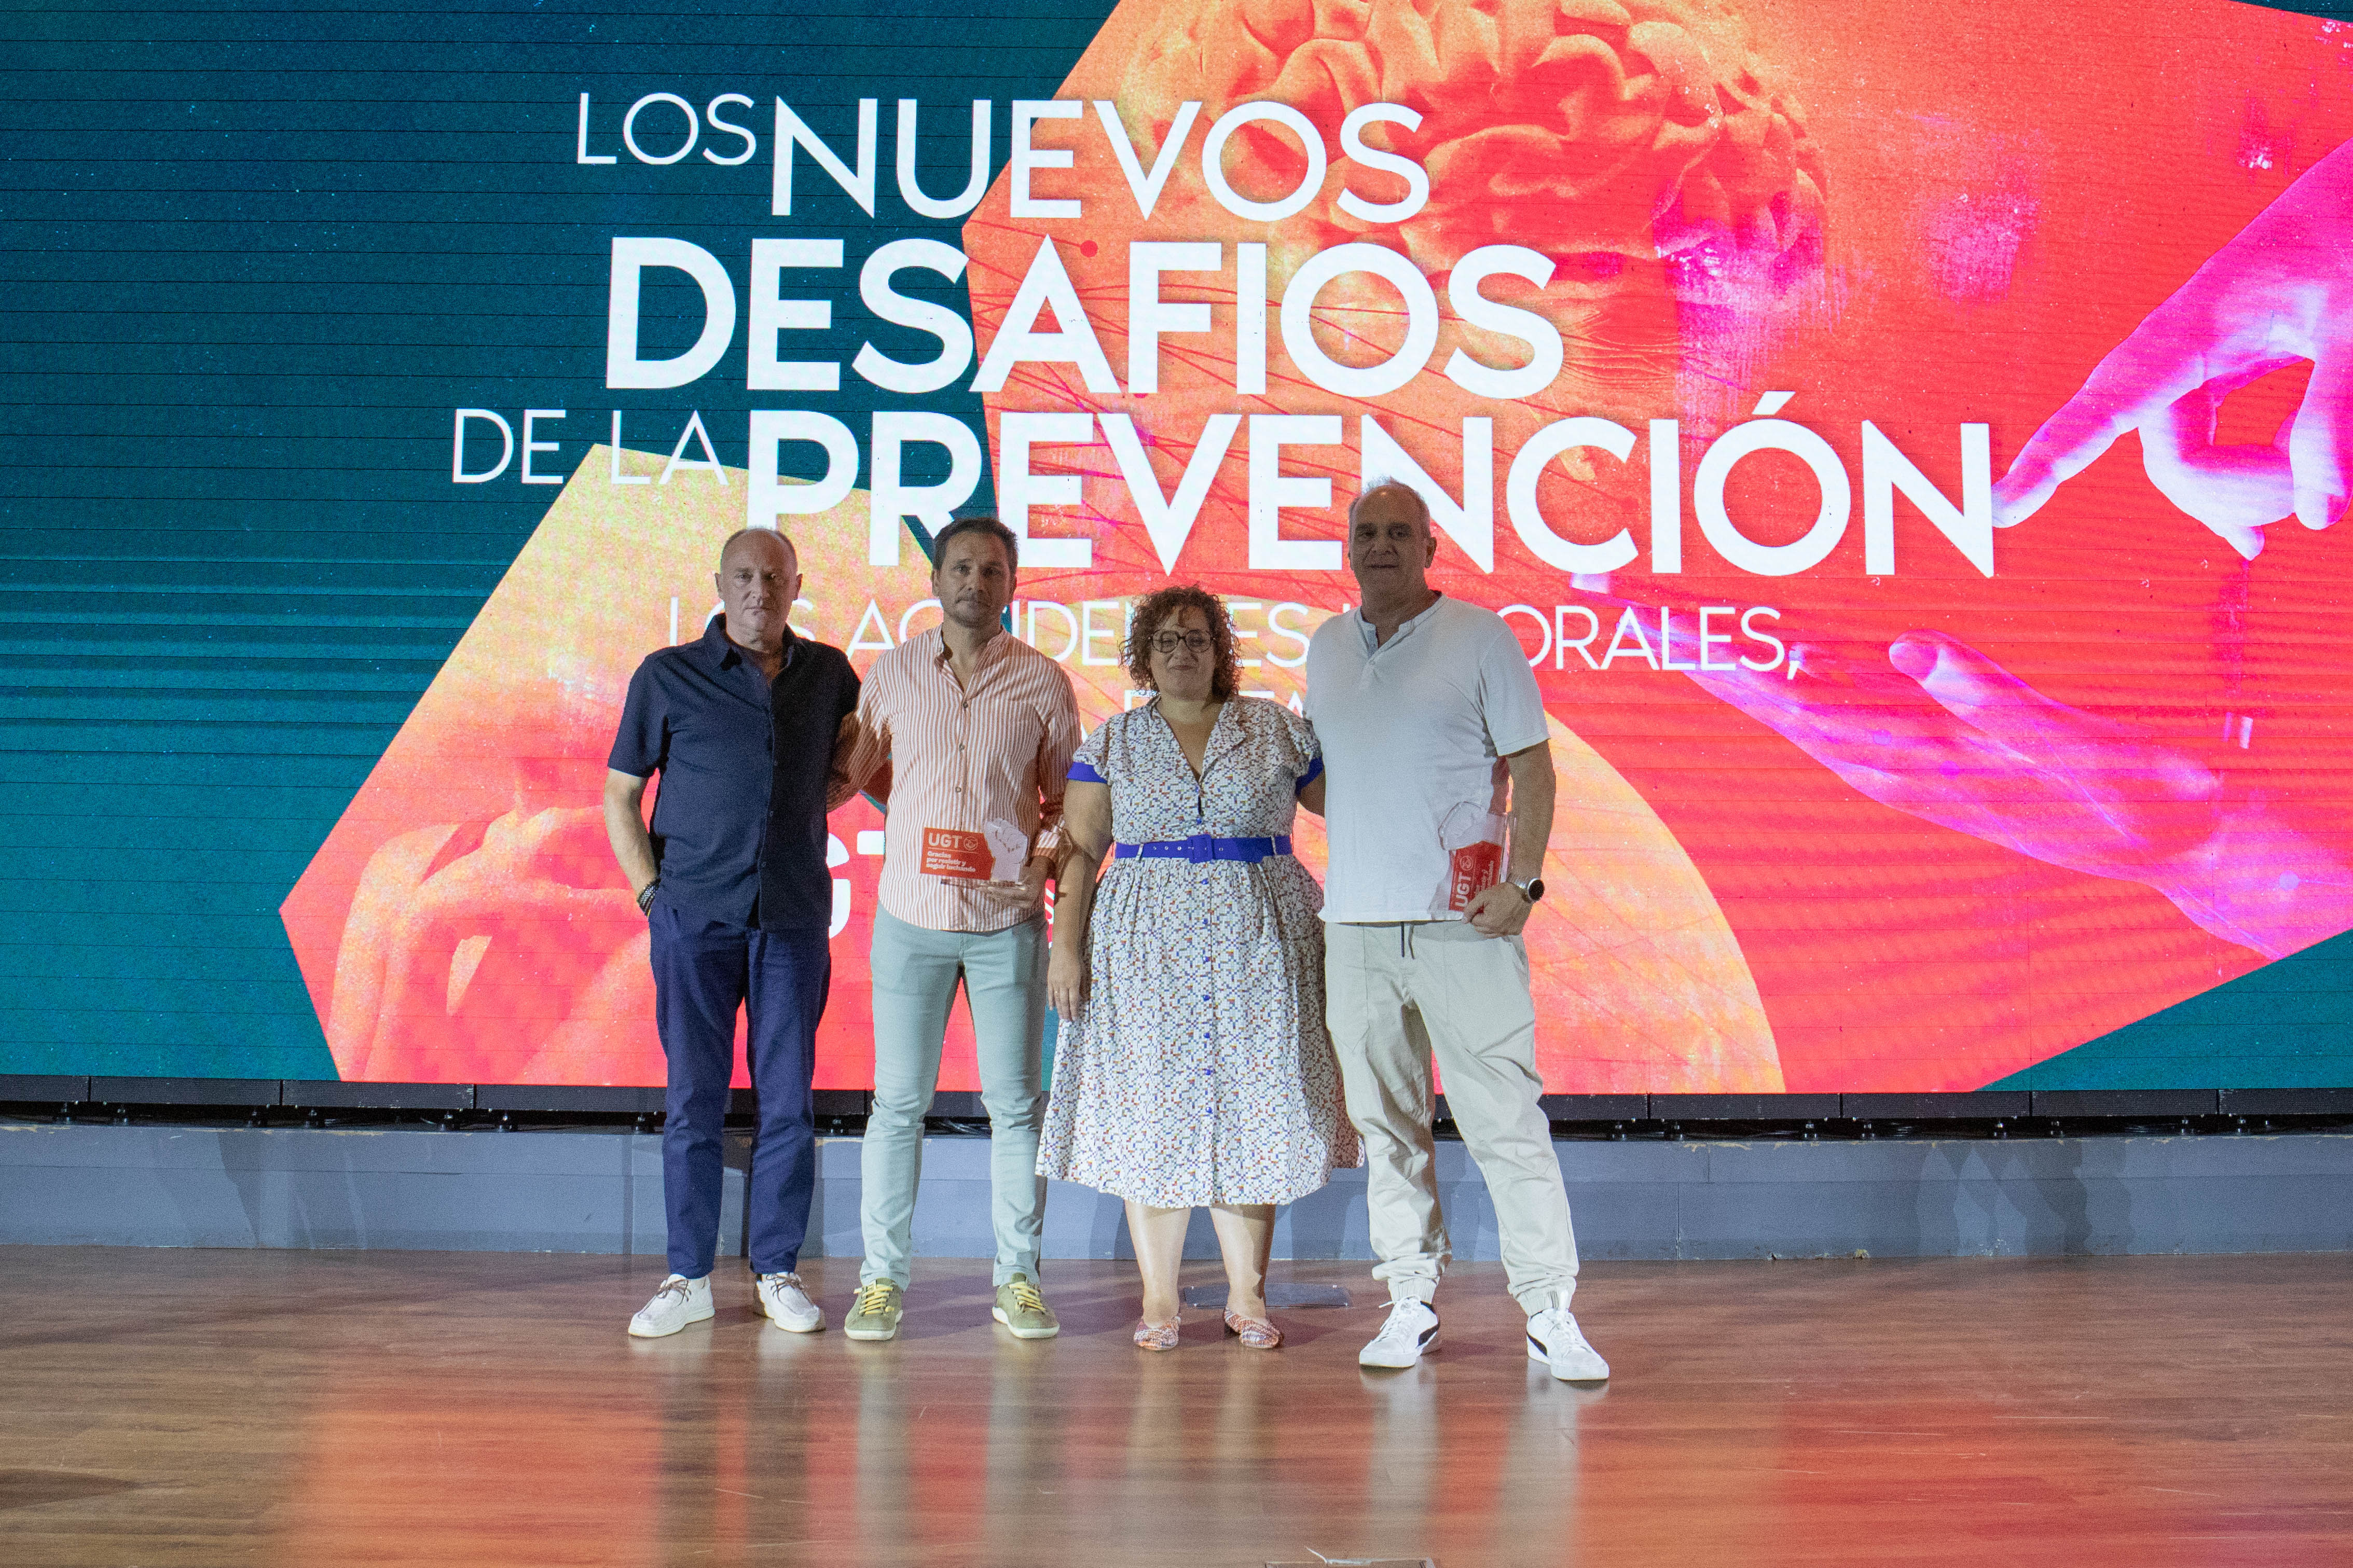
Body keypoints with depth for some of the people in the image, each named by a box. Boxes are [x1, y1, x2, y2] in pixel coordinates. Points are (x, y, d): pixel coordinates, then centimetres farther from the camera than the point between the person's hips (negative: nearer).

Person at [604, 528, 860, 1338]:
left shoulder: (829, 674, 9)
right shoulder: (668, 676, 3)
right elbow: (620, 795, 7)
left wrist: (813, 801, 7)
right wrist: (650, 890, -2)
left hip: (793, 915, 2)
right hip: (694, 914, -1)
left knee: (788, 1101, 4)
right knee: (693, 1099, 3)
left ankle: (778, 1271, 16)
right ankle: (688, 1278, 13)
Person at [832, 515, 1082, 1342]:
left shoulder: (1043, 682, 3)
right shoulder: (892, 672, 6)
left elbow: (1065, 799, 9)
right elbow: (851, 774, 18)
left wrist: (1050, 851, -6)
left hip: (1008, 918, 0)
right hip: (912, 915, 0)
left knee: (1017, 1101, 4)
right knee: (899, 1102, 4)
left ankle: (1017, 1278, 15)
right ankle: (882, 1279, 14)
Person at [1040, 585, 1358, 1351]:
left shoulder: (1278, 731, 8)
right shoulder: (1112, 743, 8)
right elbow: (1079, 850, 4)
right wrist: (1066, 945, -5)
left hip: (1260, 942, 0)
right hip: (1146, 944, 0)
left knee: (1252, 1110, 2)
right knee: (1152, 1112, 0)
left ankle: (1248, 1294, 13)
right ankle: (1159, 1297, 11)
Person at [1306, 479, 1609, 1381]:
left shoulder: (1480, 637, 1)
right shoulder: (1326, 648, 14)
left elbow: (1532, 766, 0)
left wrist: (1520, 882, -10)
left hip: (1462, 922, -4)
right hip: (1355, 924, 4)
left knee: (1506, 1119, -5)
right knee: (1386, 1123, 8)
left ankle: (1550, 1312, 2)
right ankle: (1411, 1302, 18)